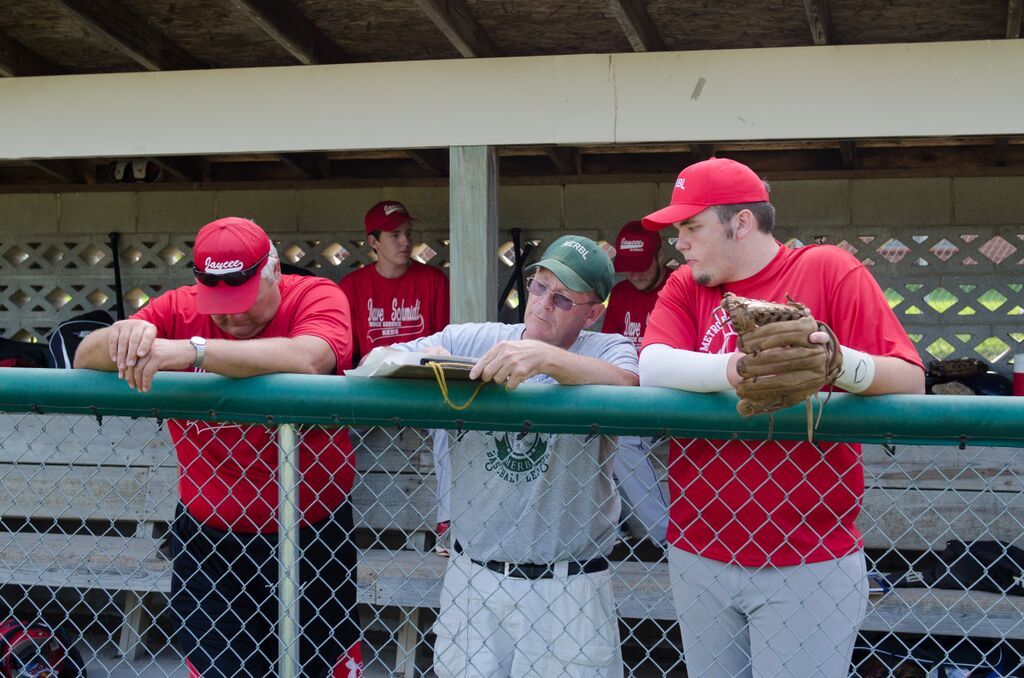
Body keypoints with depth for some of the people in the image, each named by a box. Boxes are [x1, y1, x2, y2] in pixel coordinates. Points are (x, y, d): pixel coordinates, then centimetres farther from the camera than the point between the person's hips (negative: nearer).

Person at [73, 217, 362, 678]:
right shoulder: (180, 308, -2)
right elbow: (85, 360, -6)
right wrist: (124, 336, -30)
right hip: (207, 536, 2)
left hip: (312, 533, -1)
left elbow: (307, 360, -32)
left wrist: (193, 350, -39)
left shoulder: (316, 296, -10)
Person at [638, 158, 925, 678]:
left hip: (808, 565, -4)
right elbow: (652, 368, -11)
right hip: (699, 557, 4)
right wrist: (737, 368, -28)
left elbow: (911, 382, -10)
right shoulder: (686, 287, 9)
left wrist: (840, 362, -30)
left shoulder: (828, 269, -2)